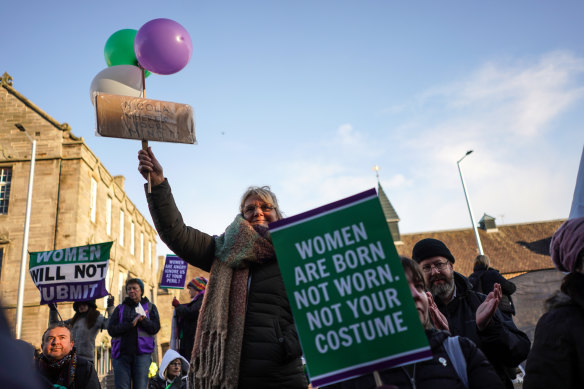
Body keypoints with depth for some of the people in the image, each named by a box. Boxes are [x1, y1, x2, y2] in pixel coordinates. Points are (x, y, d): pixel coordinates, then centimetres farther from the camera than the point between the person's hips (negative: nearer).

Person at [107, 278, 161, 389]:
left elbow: (155, 328, 1)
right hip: (121, 353, 1)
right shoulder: (120, 308, 15)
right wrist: (131, 324, -10)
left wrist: (142, 319, -13)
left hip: (142, 353, -1)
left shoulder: (150, 307, 13)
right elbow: (111, 329, 1)